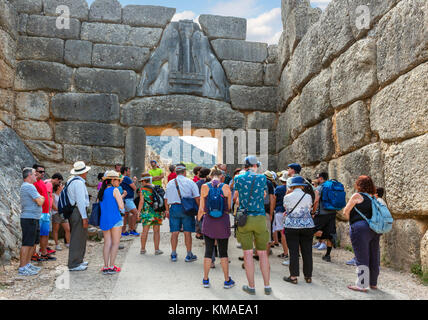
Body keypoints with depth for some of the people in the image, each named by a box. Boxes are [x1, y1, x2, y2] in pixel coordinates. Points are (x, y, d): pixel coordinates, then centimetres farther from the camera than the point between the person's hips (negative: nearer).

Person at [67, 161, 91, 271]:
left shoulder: (71, 180, 16)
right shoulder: (79, 183, -16)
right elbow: (80, 201, -21)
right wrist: (84, 217, -20)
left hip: (73, 211, 10)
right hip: (78, 212, -10)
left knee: (81, 237, 19)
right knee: (77, 238, -3)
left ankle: (78, 260, 31)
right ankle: (73, 264, 4)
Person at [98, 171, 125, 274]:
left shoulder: (101, 191, 12)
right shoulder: (115, 190, -8)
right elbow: (121, 207, -12)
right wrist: (121, 198, 6)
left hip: (103, 220, 6)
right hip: (115, 220, -6)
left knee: (107, 243, 9)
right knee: (115, 243, 2)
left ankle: (105, 267, 7)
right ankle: (111, 267, 1)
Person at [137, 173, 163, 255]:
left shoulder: (142, 189, -5)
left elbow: (141, 201, -11)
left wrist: (138, 211, -4)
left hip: (147, 212, -2)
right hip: (157, 212, 2)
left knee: (145, 231, 7)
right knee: (156, 231, 6)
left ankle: (143, 249, 15)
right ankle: (157, 249, 8)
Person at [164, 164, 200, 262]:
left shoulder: (170, 183, 8)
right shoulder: (190, 182, -1)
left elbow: (166, 199, 13)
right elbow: (197, 198, -6)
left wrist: (167, 210, 22)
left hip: (174, 208, 3)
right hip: (186, 209, -2)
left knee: (174, 232, 8)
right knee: (187, 232, 4)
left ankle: (173, 255, 15)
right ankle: (189, 255, 12)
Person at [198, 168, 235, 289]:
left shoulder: (204, 187, -3)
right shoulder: (226, 187, -4)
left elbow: (201, 208, 0)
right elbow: (229, 207, 5)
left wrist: (198, 220, 13)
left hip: (208, 221, 1)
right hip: (223, 221, 0)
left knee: (208, 251, 10)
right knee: (223, 252, 9)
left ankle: (205, 280, 17)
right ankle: (227, 281, 17)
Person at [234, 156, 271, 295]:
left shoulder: (238, 178, 1)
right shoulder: (262, 178, 0)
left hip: (244, 219, 0)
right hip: (260, 218, 1)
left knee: (248, 253, 5)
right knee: (262, 253, 10)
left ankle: (251, 287, 11)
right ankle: (267, 286, 16)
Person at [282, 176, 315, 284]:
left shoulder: (287, 197, -4)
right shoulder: (308, 196, -1)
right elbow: (310, 209, 12)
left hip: (291, 227, -1)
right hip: (307, 226, 2)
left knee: (293, 252, 3)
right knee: (307, 252, 9)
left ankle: (293, 276, 6)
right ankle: (308, 276, 17)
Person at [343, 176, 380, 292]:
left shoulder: (357, 196, -5)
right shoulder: (374, 198, 13)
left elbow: (346, 212, -1)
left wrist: (351, 220, 15)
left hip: (360, 227, -7)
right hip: (375, 229, 7)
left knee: (361, 258, -3)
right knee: (374, 256, 13)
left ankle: (362, 285, -1)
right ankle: (373, 283, 24)